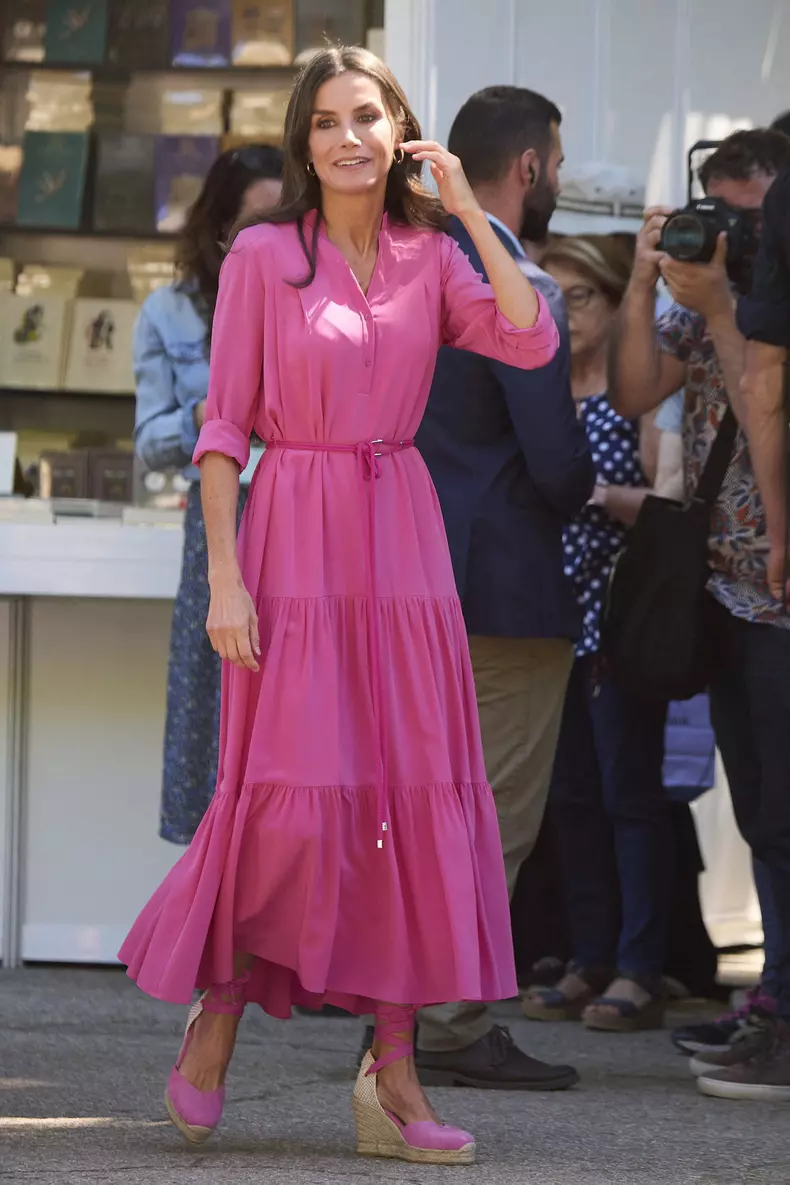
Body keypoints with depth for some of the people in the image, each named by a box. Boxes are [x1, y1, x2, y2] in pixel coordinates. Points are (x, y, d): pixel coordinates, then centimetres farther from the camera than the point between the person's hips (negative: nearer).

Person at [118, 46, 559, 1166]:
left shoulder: (431, 257, 9)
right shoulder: (263, 255, -1)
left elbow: (532, 342, -6)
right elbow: (224, 422, -3)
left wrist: (470, 210, -5)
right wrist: (224, 575, -11)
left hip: (404, 538, 4)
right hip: (296, 535, -4)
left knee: (412, 791, 0)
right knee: (292, 791, -10)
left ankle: (394, 1075, 2)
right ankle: (218, 1013, 11)